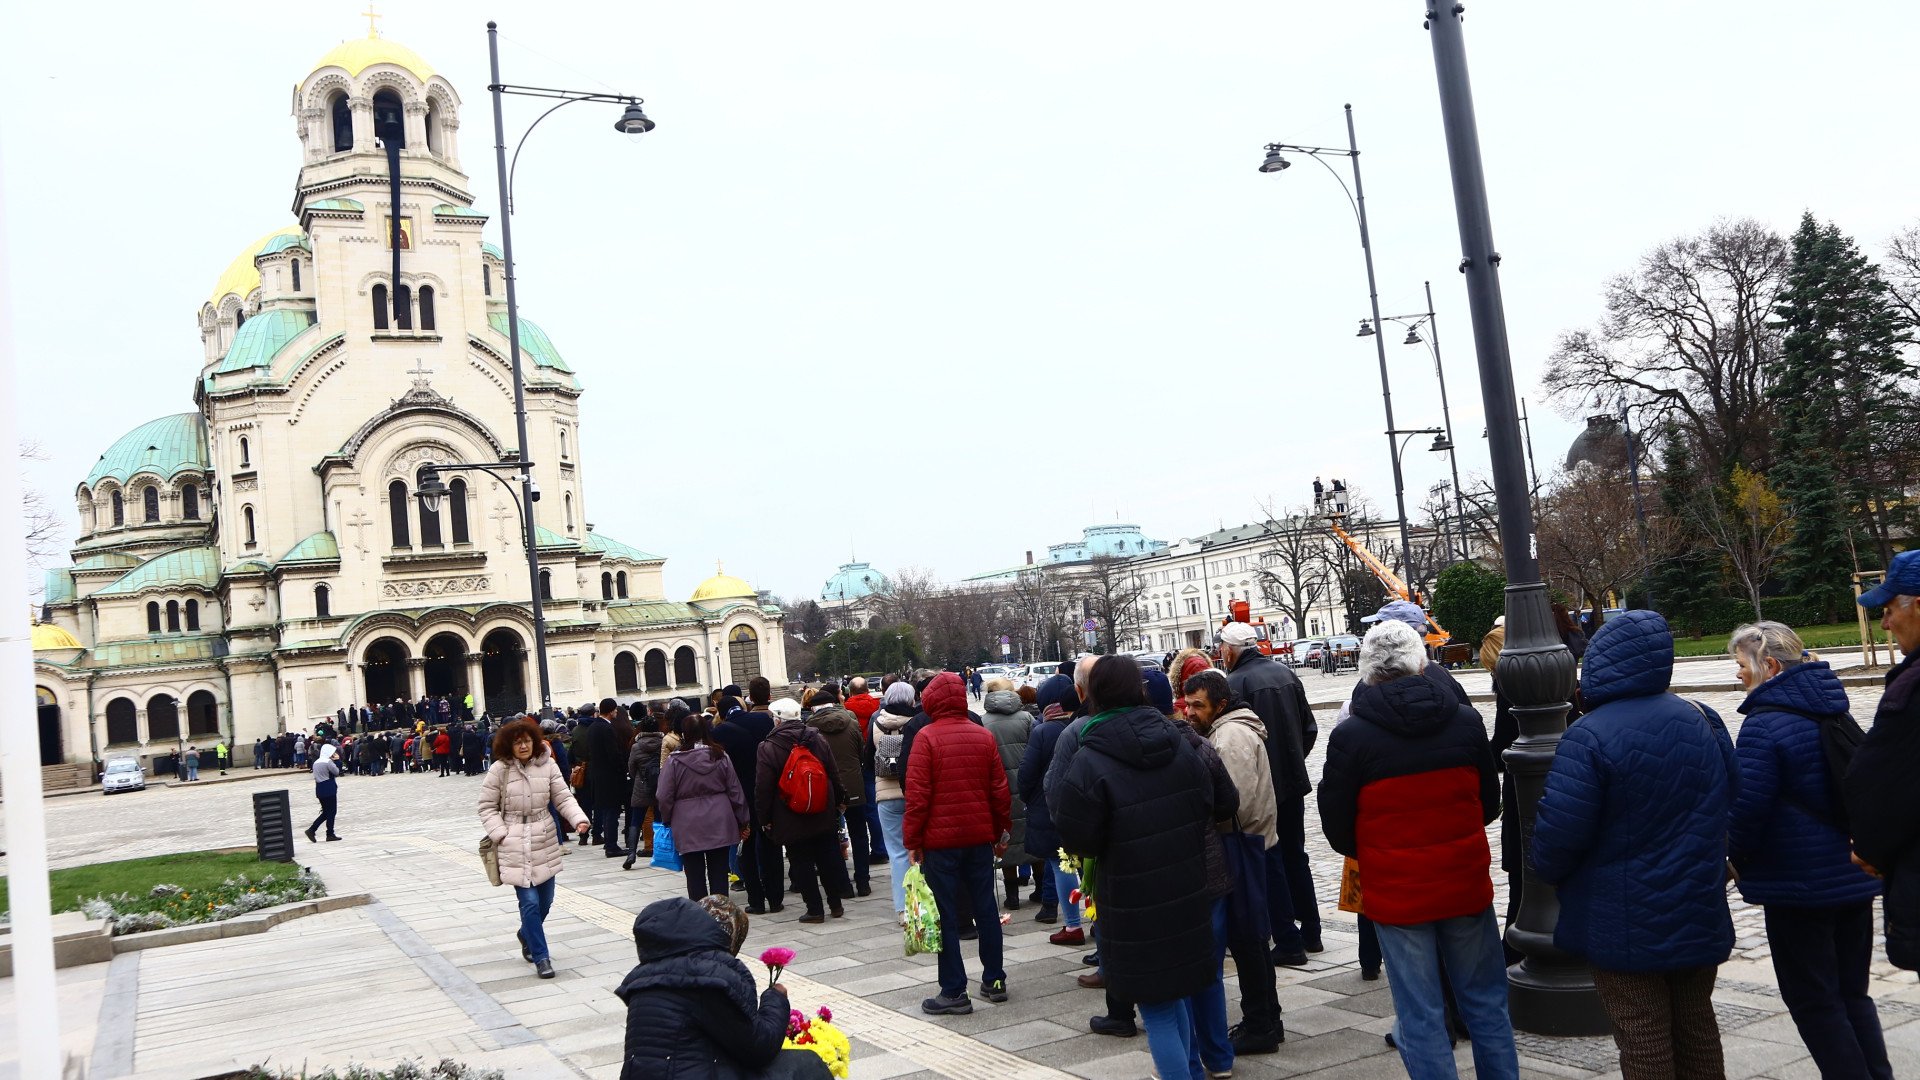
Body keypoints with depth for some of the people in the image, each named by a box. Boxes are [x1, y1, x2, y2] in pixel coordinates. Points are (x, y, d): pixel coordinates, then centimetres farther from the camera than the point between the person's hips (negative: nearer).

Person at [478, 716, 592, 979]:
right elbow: (487, 807, 0)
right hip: (514, 847, -3)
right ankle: (540, 957, 3)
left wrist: (579, 820, -17)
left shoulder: (547, 765, 0)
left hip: (545, 843, 4)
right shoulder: (499, 770, -7)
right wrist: (501, 835, -11)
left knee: (545, 900, 13)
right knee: (530, 902, -8)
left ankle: (527, 936, 42)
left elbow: (563, 798, 0)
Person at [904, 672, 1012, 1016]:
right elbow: (1000, 791, 6)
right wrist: (1001, 832, 16)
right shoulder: (984, 736, 3)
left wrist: (912, 840, -6)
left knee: (946, 915, 1)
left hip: (940, 839, -4)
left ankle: (954, 992, 3)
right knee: (985, 910, 14)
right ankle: (994, 981, 21)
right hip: (980, 836, 5)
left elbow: (917, 794, -13)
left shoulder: (927, 737, -10)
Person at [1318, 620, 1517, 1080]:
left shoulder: (1349, 736, -13)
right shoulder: (1465, 720, -3)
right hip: (1467, 885, 3)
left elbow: (1336, 828, -6)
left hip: (1395, 892, -3)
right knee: (1486, 1002, 18)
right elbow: (1490, 803, 9)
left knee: (1420, 1016, 6)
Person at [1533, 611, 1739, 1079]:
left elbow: (1560, 828, -21)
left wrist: (1546, 868, 0)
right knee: (1696, 1026, 19)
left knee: (1643, 1040, 3)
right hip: (1699, 914, 6)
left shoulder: (1588, 736, -20)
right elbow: (1734, 803, 12)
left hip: (1625, 924, -6)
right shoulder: (1703, 720, 1)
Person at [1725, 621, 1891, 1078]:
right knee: (1853, 993, 17)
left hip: (1798, 883, -8)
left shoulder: (1763, 724, -18)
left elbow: (1748, 805, -20)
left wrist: (1739, 858, -3)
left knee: (1813, 1002, 4)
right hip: (1854, 875, 8)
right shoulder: (1835, 712, 8)